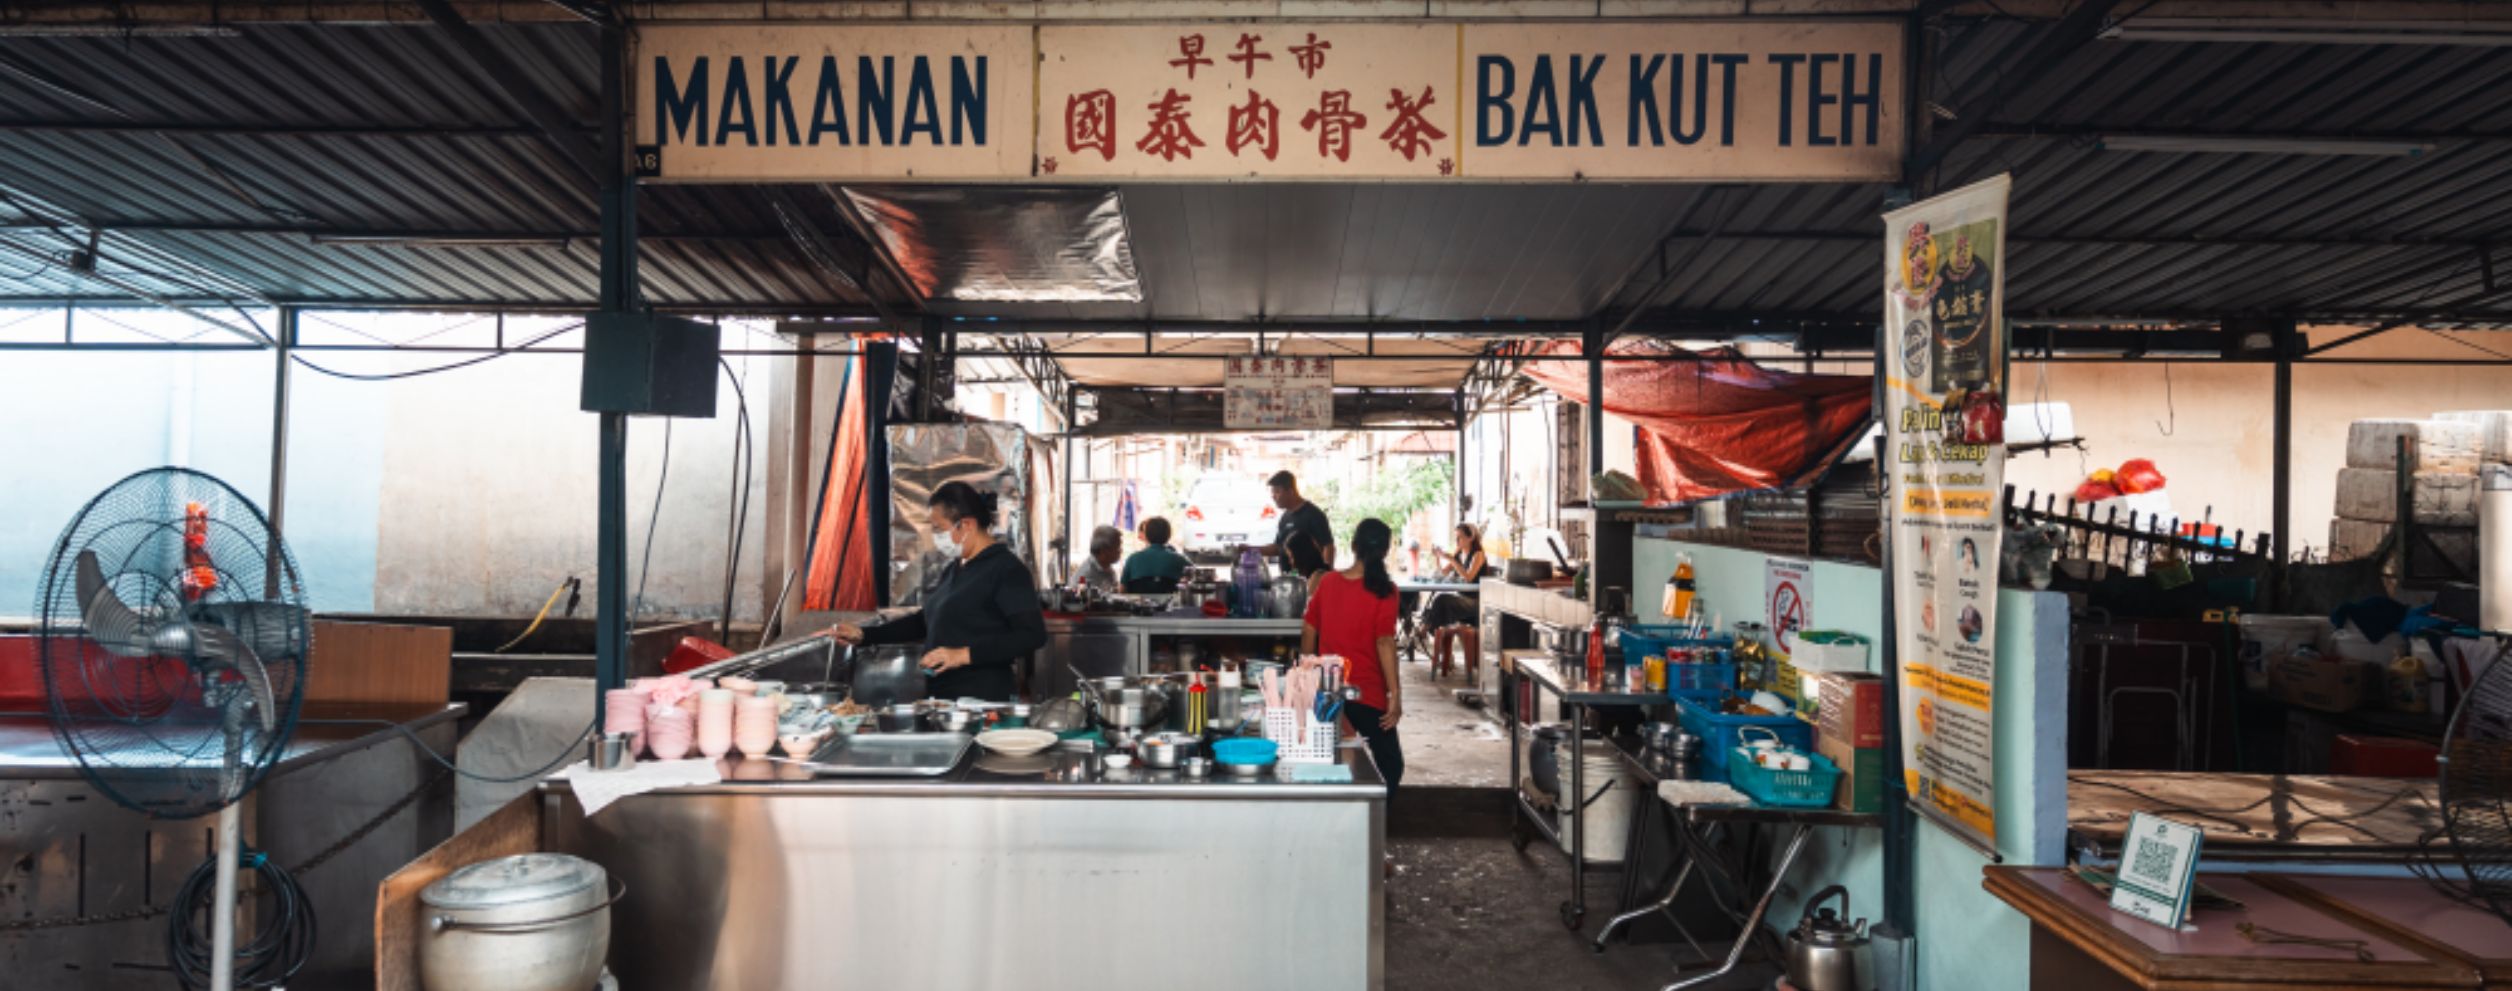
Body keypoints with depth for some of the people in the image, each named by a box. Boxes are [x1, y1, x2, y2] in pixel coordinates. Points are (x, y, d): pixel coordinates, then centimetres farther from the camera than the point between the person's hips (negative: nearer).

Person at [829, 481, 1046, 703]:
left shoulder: (1007, 570, -12)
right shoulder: (954, 570, 16)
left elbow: (1033, 636, -20)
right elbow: (925, 621, 27)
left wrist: (965, 654, -25)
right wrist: (863, 634, 18)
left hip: (981, 700, -8)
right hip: (940, 697, 8)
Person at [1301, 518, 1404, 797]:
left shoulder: (1327, 582, 1)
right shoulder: (1383, 590, -12)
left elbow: (1308, 631, 6)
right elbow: (1385, 643, -18)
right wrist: (1395, 695, -16)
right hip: (1368, 693, -5)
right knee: (1391, 765, 5)